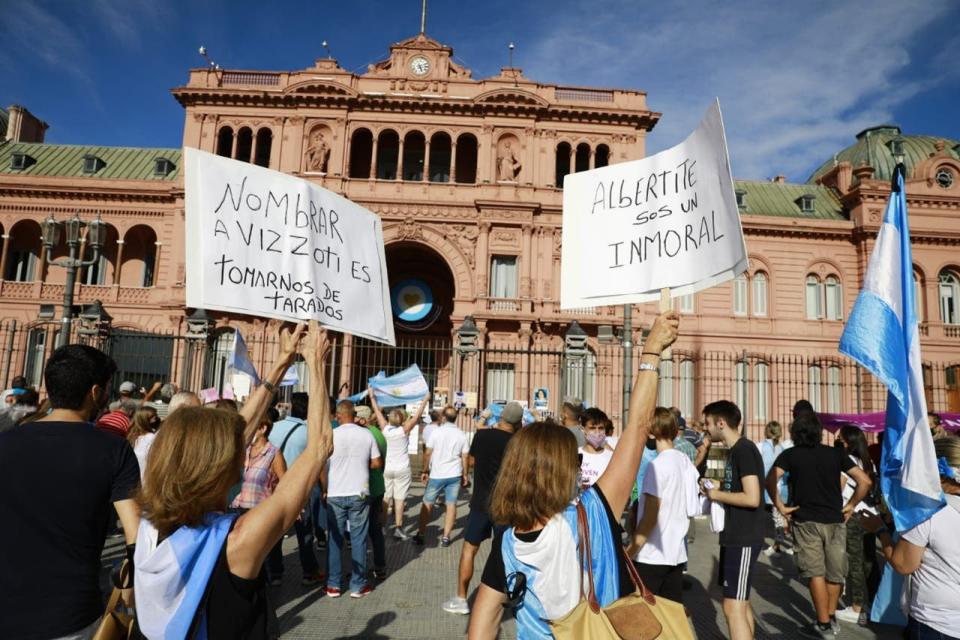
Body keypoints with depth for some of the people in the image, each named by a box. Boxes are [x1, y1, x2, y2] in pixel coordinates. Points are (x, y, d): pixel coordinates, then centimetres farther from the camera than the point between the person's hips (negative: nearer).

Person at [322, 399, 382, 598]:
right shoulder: (367, 434, -4)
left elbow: (323, 468, -3)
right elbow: (377, 463, 1)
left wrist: (325, 491, 11)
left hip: (335, 495, 0)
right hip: (359, 494, 0)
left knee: (334, 540, 11)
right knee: (358, 540, 8)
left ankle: (333, 585, 18)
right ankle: (358, 585, 14)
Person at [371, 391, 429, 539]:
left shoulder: (385, 429, -5)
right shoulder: (404, 430, -12)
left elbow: (377, 412, 5)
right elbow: (417, 416, -7)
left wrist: (372, 397, 16)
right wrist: (425, 400, 1)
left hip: (386, 468, 3)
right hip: (402, 469, -3)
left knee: (385, 498, 11)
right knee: (399, 498, -1)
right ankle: (398, 528, -1)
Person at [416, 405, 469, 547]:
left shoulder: (436, 432, -7)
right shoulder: (461, 434, 1)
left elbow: (428, 453, -6)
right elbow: (464, 457, 3)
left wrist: (425, 470, 4)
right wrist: (464, 474, 13)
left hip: (437, 475, -2)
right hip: (455, 475, 2)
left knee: (427, 503, 9)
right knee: (451, 504, 6)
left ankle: (420, 534, 14)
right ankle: (446, 537, 8)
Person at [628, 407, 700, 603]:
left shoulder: (658, 465, -17)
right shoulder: (685, 461, 4)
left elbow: (649, 517, -18)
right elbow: (691, 508, 12)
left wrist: (630, 552, -13)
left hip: (651, 555, -7)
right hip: (677, 552, 7)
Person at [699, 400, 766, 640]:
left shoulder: (744, 449, -18)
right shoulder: (735, 450, 12)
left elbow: (752, 498, -25)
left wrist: (716, 495, -14)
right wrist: (715, 490, 3)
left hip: (743, 539, -10)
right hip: (735, 536, 10)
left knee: (733, 607, -6)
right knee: (740, 603, 18)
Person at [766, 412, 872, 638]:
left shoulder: (790, 454, -2)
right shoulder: (835, 453, 5)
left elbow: (770, 480, -17)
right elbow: (865, 481, -2)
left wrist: (780, 507, -7)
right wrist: (850, 505, 7)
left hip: (807, 521, -3)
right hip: (835, 520, 3)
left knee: (816, 573, 5)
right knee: (834, 572, 16)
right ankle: (832, 618, 28)